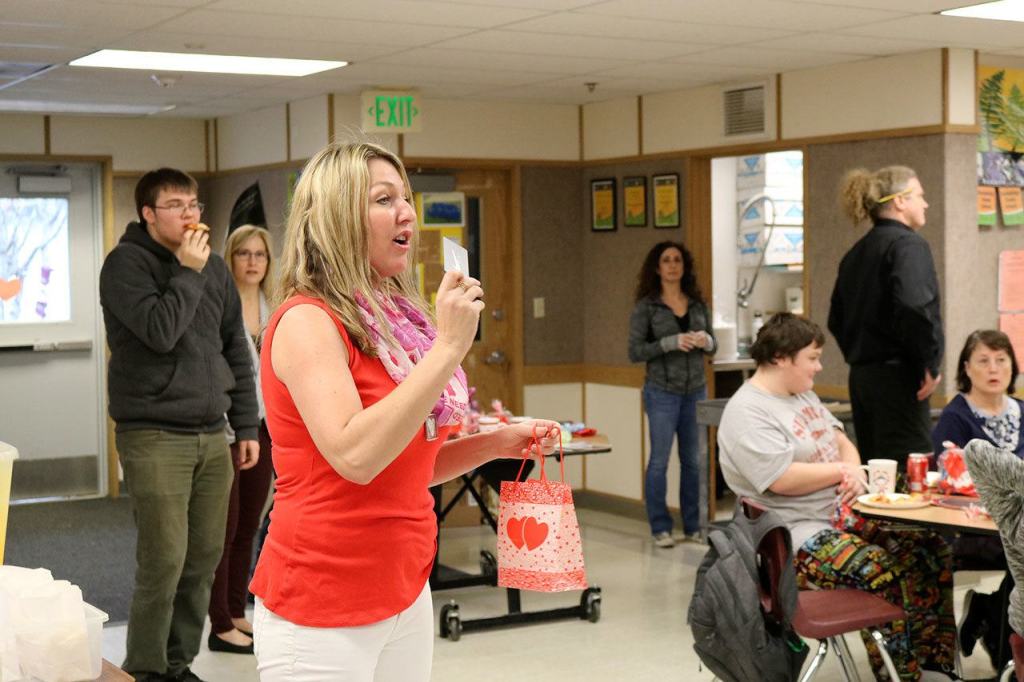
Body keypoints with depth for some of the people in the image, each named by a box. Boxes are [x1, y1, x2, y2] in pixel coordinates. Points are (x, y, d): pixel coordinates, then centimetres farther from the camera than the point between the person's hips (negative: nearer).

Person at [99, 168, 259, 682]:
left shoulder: (213, 266, 14)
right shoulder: (126, 263, -4)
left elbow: (236, 350, 17)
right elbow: (159, 331, -19)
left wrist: (246, 425, 13)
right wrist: (188, 273, -11)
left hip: (211, 435, 6)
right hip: (153, 434, -6)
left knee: (204, 558, 5)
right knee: (164, 561, -9)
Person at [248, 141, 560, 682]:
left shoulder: (396, 322, 10)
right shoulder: (307, 321, -14)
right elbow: (355, 457, -28)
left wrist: (497, 443, 4)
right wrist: (448, 347, -25)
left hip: (406, 594, 8)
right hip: (323, 612, -8)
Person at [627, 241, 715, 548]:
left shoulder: (697, 303, 8)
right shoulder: (646, 306, -4)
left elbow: (713, 344, 14)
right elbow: (635, 352, -7)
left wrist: (706, 341, -10)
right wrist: (671, 343, -19)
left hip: (696, 390, 4)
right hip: (662, 392, -4)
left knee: (693, 460, 8)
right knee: (659, 460, 0)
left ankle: (693, 525, 18)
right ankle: (660, 528, 10)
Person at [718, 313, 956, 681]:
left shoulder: (804, 395, 15)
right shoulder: (746, 413, -15)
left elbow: (842, 441, 19)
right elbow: (783, 480, -24)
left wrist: (854, 471, -6)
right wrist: (842, 470, -10)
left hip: (843, 513, 9)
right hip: (798, 534, -9)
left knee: (930, 548, -3)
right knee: (880, 571, -30)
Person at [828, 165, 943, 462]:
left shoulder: (856, 252, 15)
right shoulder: (908, 244, -10)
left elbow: (837, 320, 19)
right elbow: (914, 307, -26)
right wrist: (930, 364, -15)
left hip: (860, 377, 9)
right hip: (897, 376, -9)